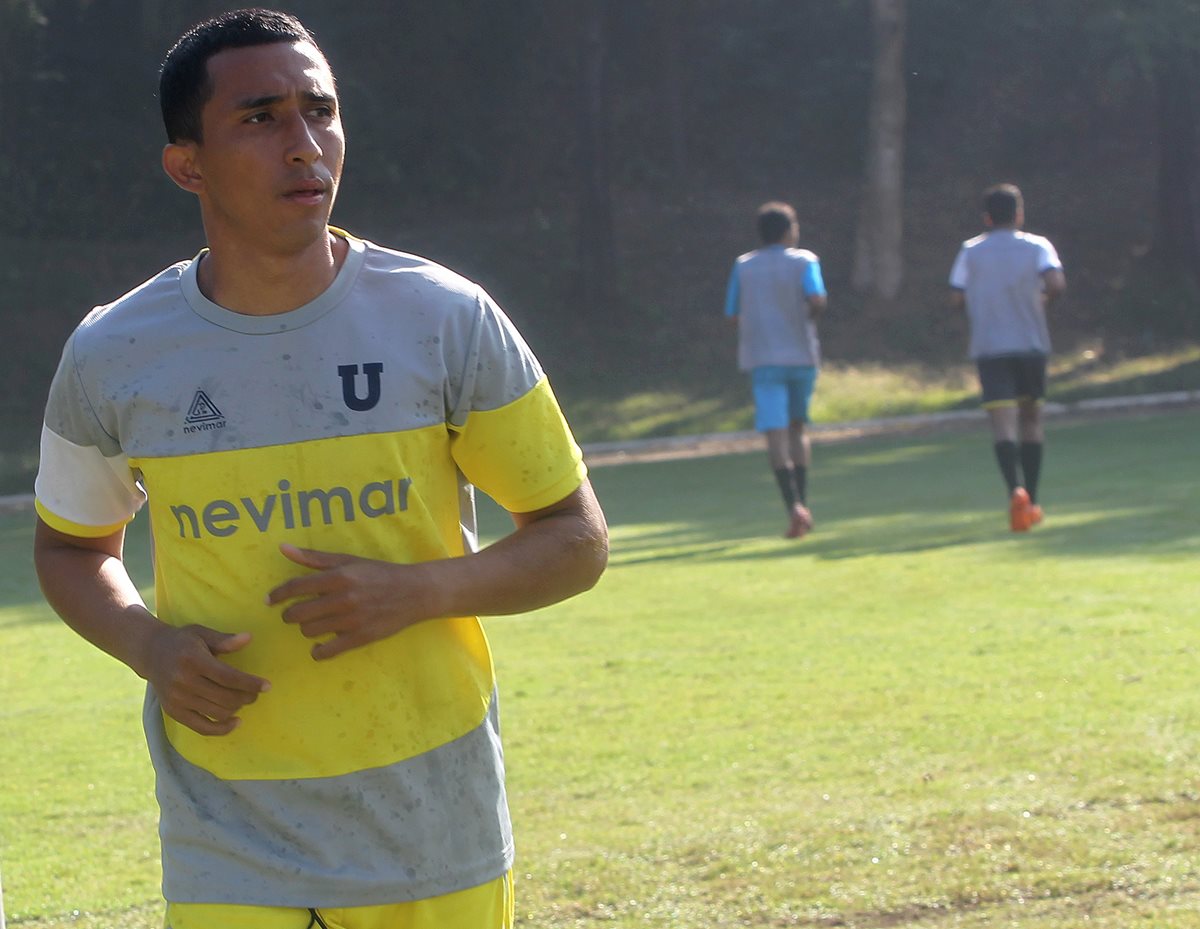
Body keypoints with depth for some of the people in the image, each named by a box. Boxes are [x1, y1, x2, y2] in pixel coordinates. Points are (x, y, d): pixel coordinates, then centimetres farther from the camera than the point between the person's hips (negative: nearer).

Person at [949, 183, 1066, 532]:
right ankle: (1031, 501, 17)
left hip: (989, 347, -1)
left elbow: (956, 300, 0)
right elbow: (1056, 283, -14)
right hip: (1031, 343, 1)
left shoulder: (970, 251, 6)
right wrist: (1042, 300, 7)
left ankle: (1016, 489, -32)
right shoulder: (1037, 247, 3)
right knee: (1031, 417, 16)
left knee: (1002, 421, -9)